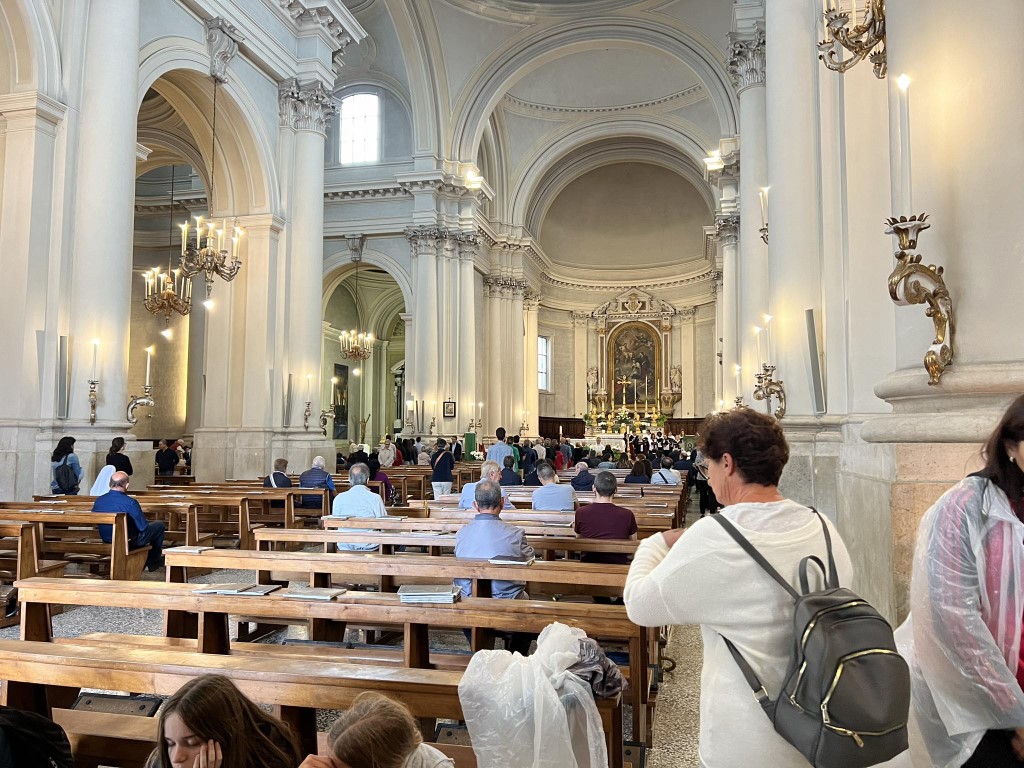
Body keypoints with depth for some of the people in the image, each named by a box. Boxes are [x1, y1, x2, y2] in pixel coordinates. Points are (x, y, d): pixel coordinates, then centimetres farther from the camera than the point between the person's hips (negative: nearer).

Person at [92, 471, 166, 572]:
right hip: (129, 542, -7)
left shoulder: (98, 501, -7)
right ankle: (154, 562, 30)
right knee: (159, 525, 16)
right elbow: (143, 527, -19)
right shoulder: (130, 502, -26)